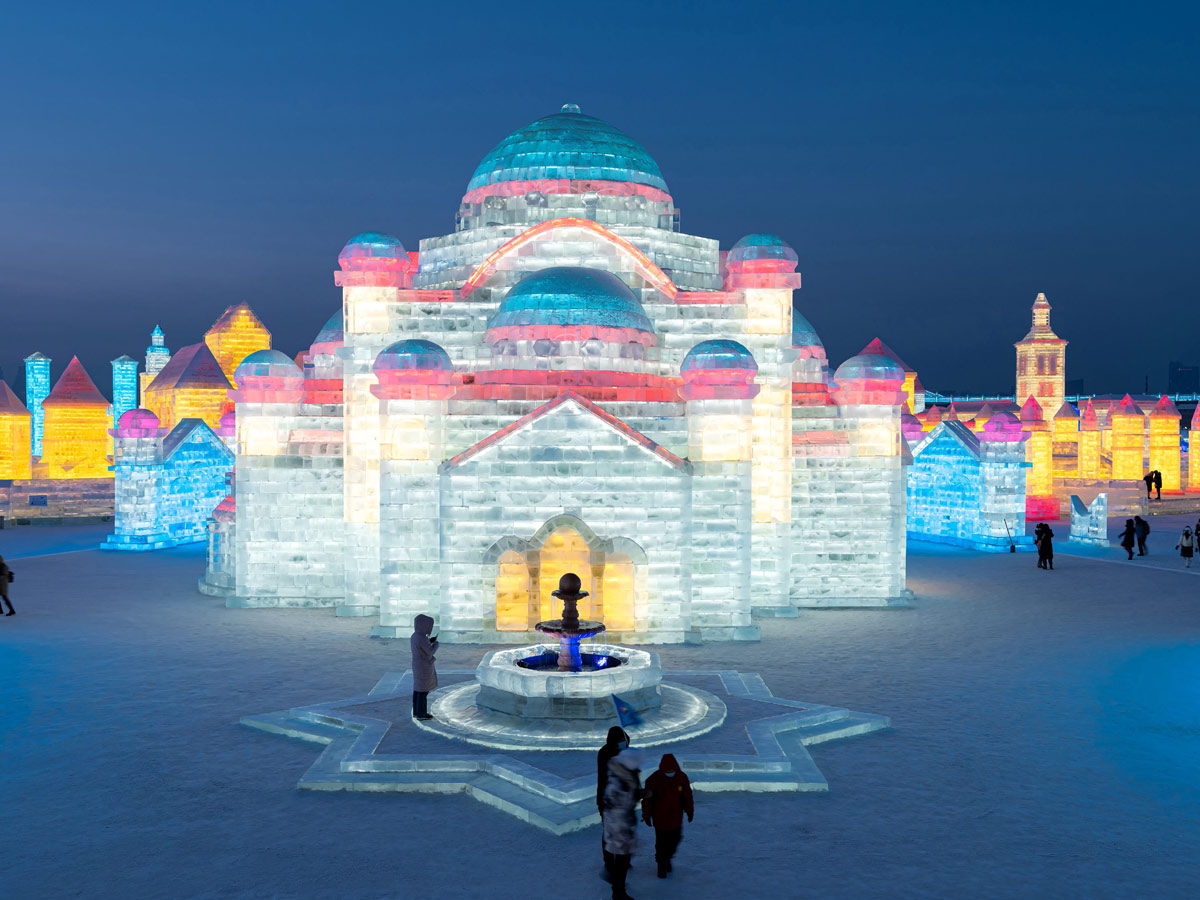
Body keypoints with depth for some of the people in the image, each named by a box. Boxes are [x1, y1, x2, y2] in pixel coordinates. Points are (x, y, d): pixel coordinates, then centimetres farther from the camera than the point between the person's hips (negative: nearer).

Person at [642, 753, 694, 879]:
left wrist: (689, 811, 11)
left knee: (675, 839, 9)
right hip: (660, 818, -3)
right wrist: (647, 815, -4)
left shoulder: (682, 777, -8)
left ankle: (667, 858, 36)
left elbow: (687, 795, 6)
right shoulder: (654, 779, -17)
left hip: (676, 817, 3)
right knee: (661, 842, 4)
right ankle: (661, 865, 24)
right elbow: (647, 798, -8)